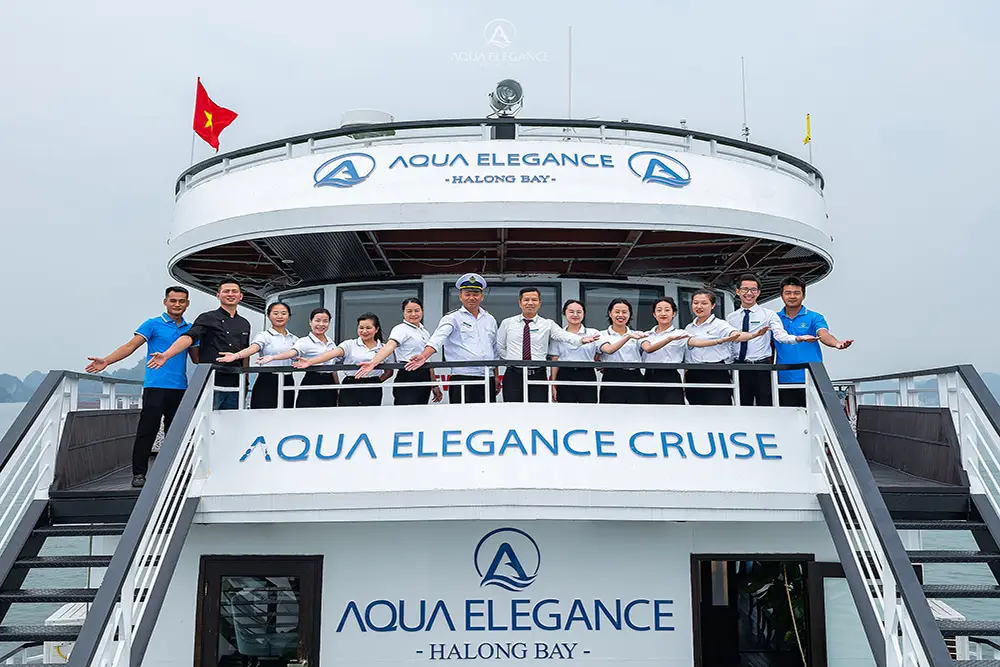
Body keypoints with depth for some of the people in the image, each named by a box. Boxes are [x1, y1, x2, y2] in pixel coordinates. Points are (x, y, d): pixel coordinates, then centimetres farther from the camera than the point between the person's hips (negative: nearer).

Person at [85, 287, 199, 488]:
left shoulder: (190, 329, 15)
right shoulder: (153, 324, 2)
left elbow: (197, 358, 20)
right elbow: (130, 346, -5)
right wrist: (107, 361, -17)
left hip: (180, 388, 5)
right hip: (156, 386, -4)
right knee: (147, 430, -6)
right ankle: (139, 473, 0)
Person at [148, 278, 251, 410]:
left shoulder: (244, 324, 17)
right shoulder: (208, 318, 1)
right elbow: (188, 337, -13)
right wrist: (166, 355, -28)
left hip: (234, 386, 5)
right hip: (211, 384, -5)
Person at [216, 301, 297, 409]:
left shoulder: (294, 339, 14)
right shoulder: (263, 336, -1)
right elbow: (253, 349, -20)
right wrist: (236, 355, -39)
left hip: (288, 384, 4)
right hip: (267, 383, -4)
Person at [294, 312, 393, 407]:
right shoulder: (350, 344, 3)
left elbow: (389, 372, 16)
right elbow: (333, 353, -13)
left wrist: (378, 381, -2)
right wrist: (310, 361, -29)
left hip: (373, 391, 2)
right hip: (350, 390, -2)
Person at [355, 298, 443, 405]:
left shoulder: (425, 332, 19)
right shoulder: (400, 329, -5)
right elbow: (389, 347, -23)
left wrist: (434, 385, 21)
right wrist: (373, 363, -42)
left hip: (424, 378, 7)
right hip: (407, 378, -7)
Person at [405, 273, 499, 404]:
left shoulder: (490, 320, 18)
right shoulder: (452, 318, 2)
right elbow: (438, 338, -16)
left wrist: (496, 378, 20)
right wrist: (424, 356, -34)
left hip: (487, 379, 5)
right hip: (462, 379, -5)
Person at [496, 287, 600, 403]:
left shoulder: (547, 324, 4)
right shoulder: (507, 323, 8)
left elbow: (565, 336, -13)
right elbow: (499, 347, 17)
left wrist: (581, 339, -33)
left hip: (538, 377, 0)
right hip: (514, 376, 1)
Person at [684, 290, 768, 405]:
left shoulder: (720, 324, -1)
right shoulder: (688, 328, 15)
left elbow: (735, 335, -21)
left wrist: (754, 334, -41)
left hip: (716, 377, -5)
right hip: (693, 378, 5)